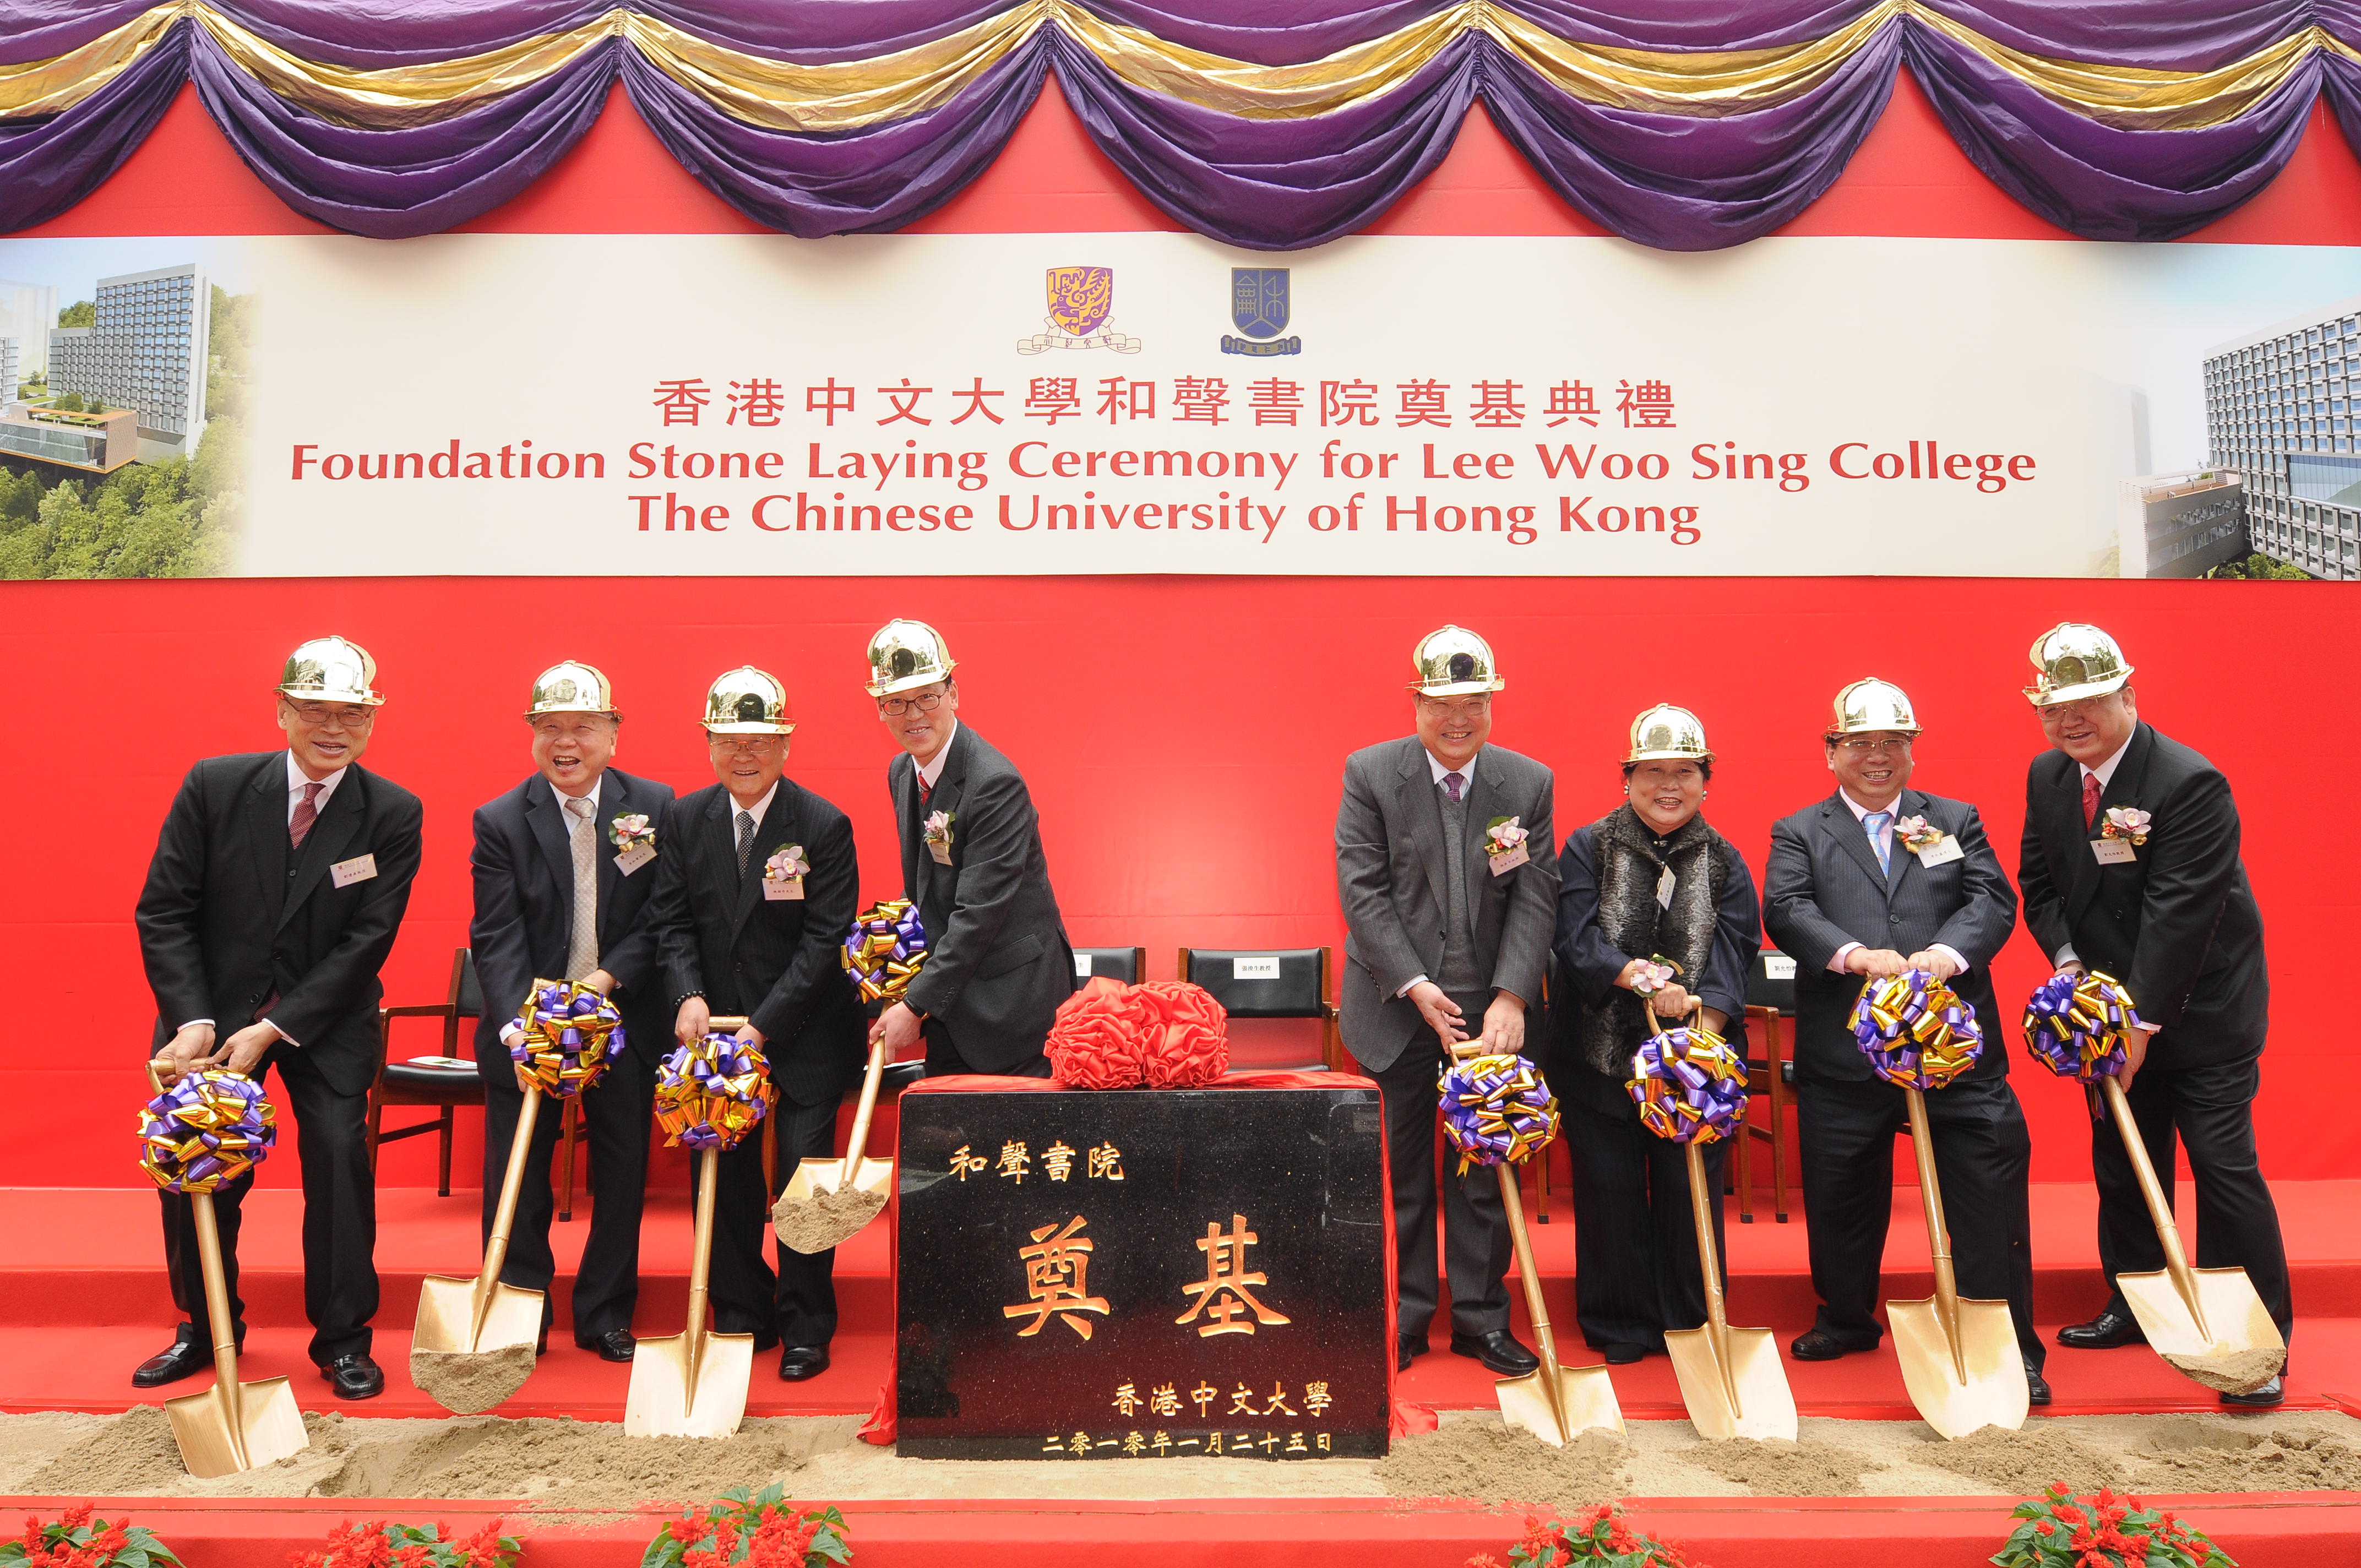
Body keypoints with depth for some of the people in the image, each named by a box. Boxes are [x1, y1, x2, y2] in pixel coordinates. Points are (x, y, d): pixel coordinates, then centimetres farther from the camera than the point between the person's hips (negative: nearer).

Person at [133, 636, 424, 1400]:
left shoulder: (394, 814, -11)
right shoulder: (213, 786, -7)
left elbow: (367, 939, -13)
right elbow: (164, 912, -5)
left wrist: (274, 1030, -18)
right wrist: (193, 1020, -16)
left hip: (327, 1020, -2)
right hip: (212, 1009, 2)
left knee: (339, 1152, -12)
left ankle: (342, 1338, 5)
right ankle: (206, 1328, 28)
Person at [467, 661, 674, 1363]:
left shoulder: (655, 807, -3)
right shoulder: (500, 821, -4)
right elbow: (496, 937, -10)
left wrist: (607, 979, -18)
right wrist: (517, 1024, -24)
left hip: (623, 1022, 1)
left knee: (622, 1174, 9)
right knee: (514, 1179, 6)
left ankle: (606, 1316, 25)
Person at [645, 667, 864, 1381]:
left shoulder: (824, 826, -12)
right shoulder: (685, 819, 1)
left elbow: (824, 941, -14)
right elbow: (671, 920, 3)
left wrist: (762, 1027, -19)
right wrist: (689, 995, -15)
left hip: (803, 1033, -4)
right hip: (717, 1026, 4)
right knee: (725, 1175, 9)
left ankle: (806, 1329, 16)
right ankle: (743, 1318, 27)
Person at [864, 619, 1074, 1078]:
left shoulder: (996, 782, -21)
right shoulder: (901, 772, 7)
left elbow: (979, 912, -23)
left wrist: (916, 1004, -20)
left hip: (1011, 999, -8)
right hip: (949, 997, 8)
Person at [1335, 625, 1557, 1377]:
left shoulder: (1528, 783, 0)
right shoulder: (1369, 773, -5)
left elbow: (1535, 899, -4)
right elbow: (1362, 891, -9)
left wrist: (1511, 998, -15)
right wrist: (1415, 987, -15)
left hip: (1490, 1010, 2)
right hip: (1396, 1008, -1)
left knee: (1486, 1171, 9)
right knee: (1401, 1171, 9)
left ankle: (1480, 1316, 24)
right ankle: (1403, 1316, 23)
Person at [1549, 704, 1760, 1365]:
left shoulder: (1725, 864, 6)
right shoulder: (1588, 848, 2)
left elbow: (1731, 956, -6)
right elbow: (1576, 938, -9)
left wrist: (1701, 1034, -22)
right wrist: (1644, 980, -24)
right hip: (1601, 1054, -1)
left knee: (1690, 1190, 4)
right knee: (1609, 1191, 5)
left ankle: (1691, 1327, 21)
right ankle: (1621, 1327, 21)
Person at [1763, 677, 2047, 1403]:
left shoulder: (1956, 821, 14)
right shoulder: (1799, 833, 9)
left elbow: (1994, 899, 0)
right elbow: (1786, 910, -7)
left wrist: (1947, 953, -21)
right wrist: (1855, 954, -25)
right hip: (1843, 1052, 0)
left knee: (1990, 1191, -1)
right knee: (1841, 1194, 12)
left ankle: (2010, 1345, 12)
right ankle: (1846, 1318, 32)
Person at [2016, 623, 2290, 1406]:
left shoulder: (2192, 784, -21)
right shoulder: (2046, 776, 1)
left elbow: (2178, 917, -24)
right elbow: (2039, 883, 8)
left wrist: (2142, 1024, -25)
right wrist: (2067, 958, -10)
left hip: (2199, 1013, -6)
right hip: (2113, 1008, 7)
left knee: (2225, 1167, -4)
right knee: (2122, 1166, 14)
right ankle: (2134, 1307, 29)